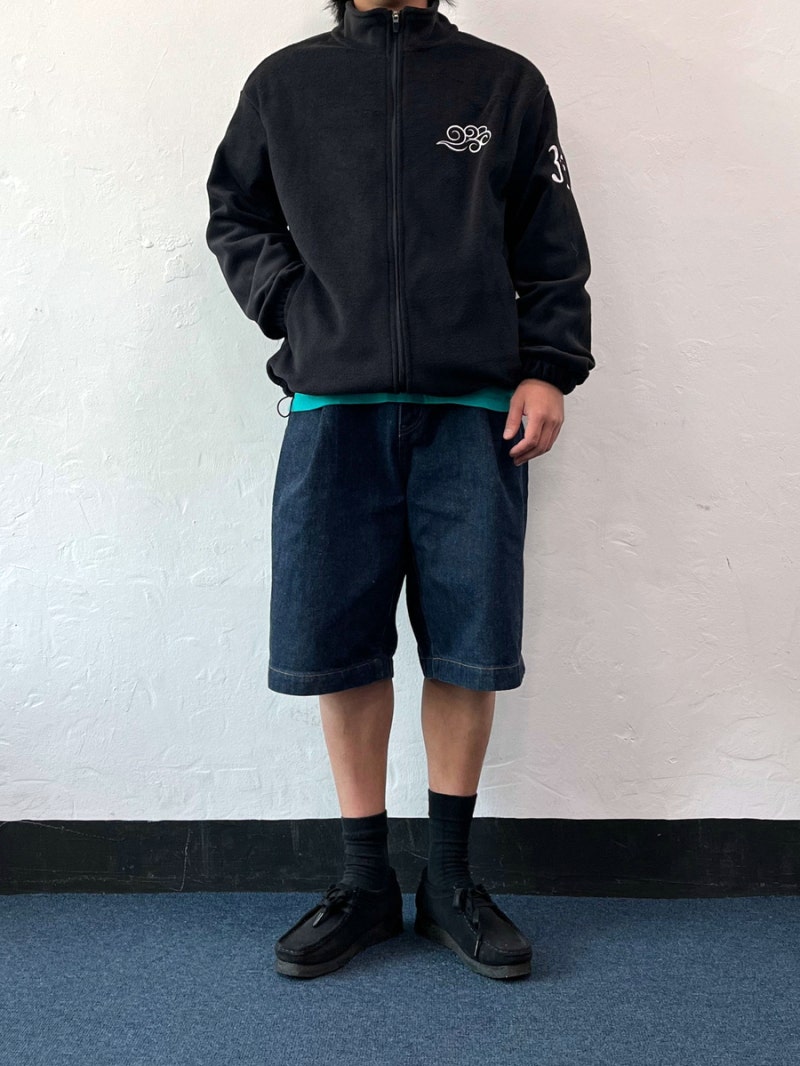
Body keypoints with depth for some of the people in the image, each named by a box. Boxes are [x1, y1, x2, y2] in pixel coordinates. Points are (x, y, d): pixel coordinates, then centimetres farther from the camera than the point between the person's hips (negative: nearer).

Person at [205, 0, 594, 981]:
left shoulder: (508, 84, 14)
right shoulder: (284, 81, 16)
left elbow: (553, 249, 12)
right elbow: (233, 214, 21)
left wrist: (548, 369, -1)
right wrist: (289, 302, 3)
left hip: (475, 412, 0)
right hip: (332, 409, 1)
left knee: (469, 648, 2)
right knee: (340, 647, 2)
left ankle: (449, 880, 20)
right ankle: (367, 882, 20)